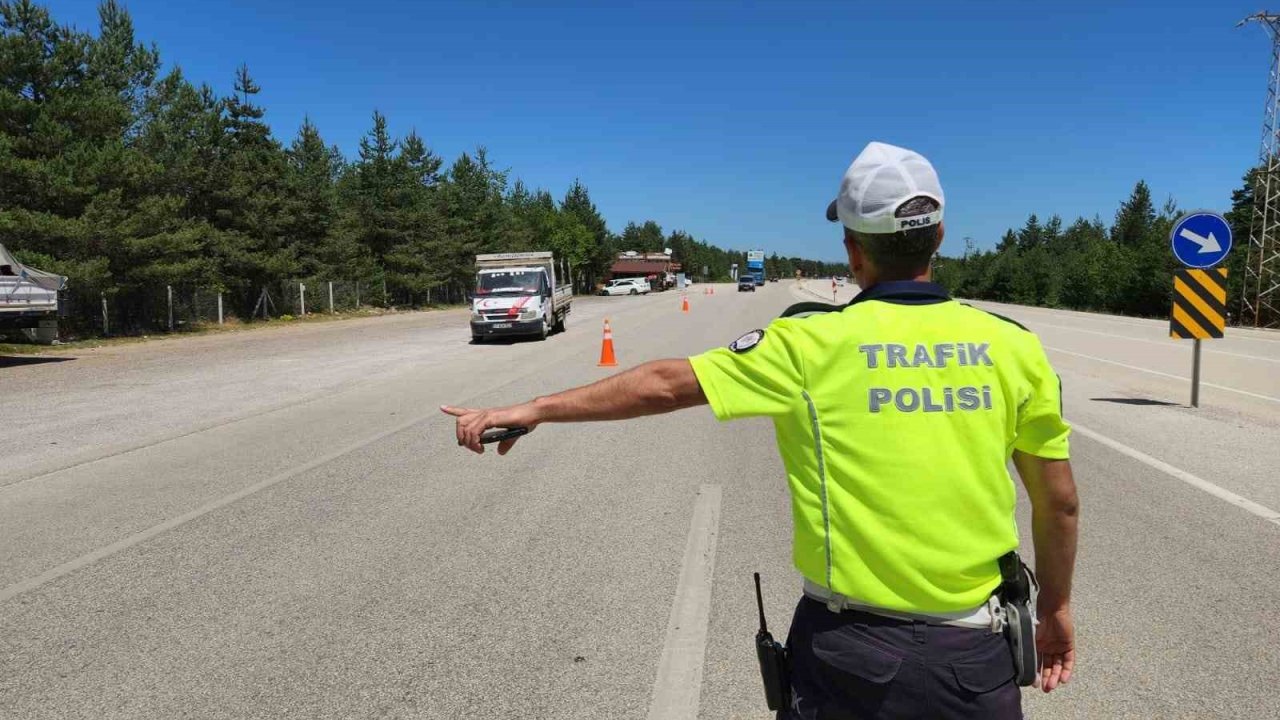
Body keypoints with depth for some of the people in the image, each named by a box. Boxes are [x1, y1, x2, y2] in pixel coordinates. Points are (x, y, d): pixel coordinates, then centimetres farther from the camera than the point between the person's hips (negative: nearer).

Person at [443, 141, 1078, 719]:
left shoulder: (813, 343, -13)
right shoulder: (1013, 347, -4)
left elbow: (666, 385, -9)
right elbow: (1060, 502, 3)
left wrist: (535, 409, 1)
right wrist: (1056, 608, 20)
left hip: (851, 651, -2)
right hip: (974, 652, 3)